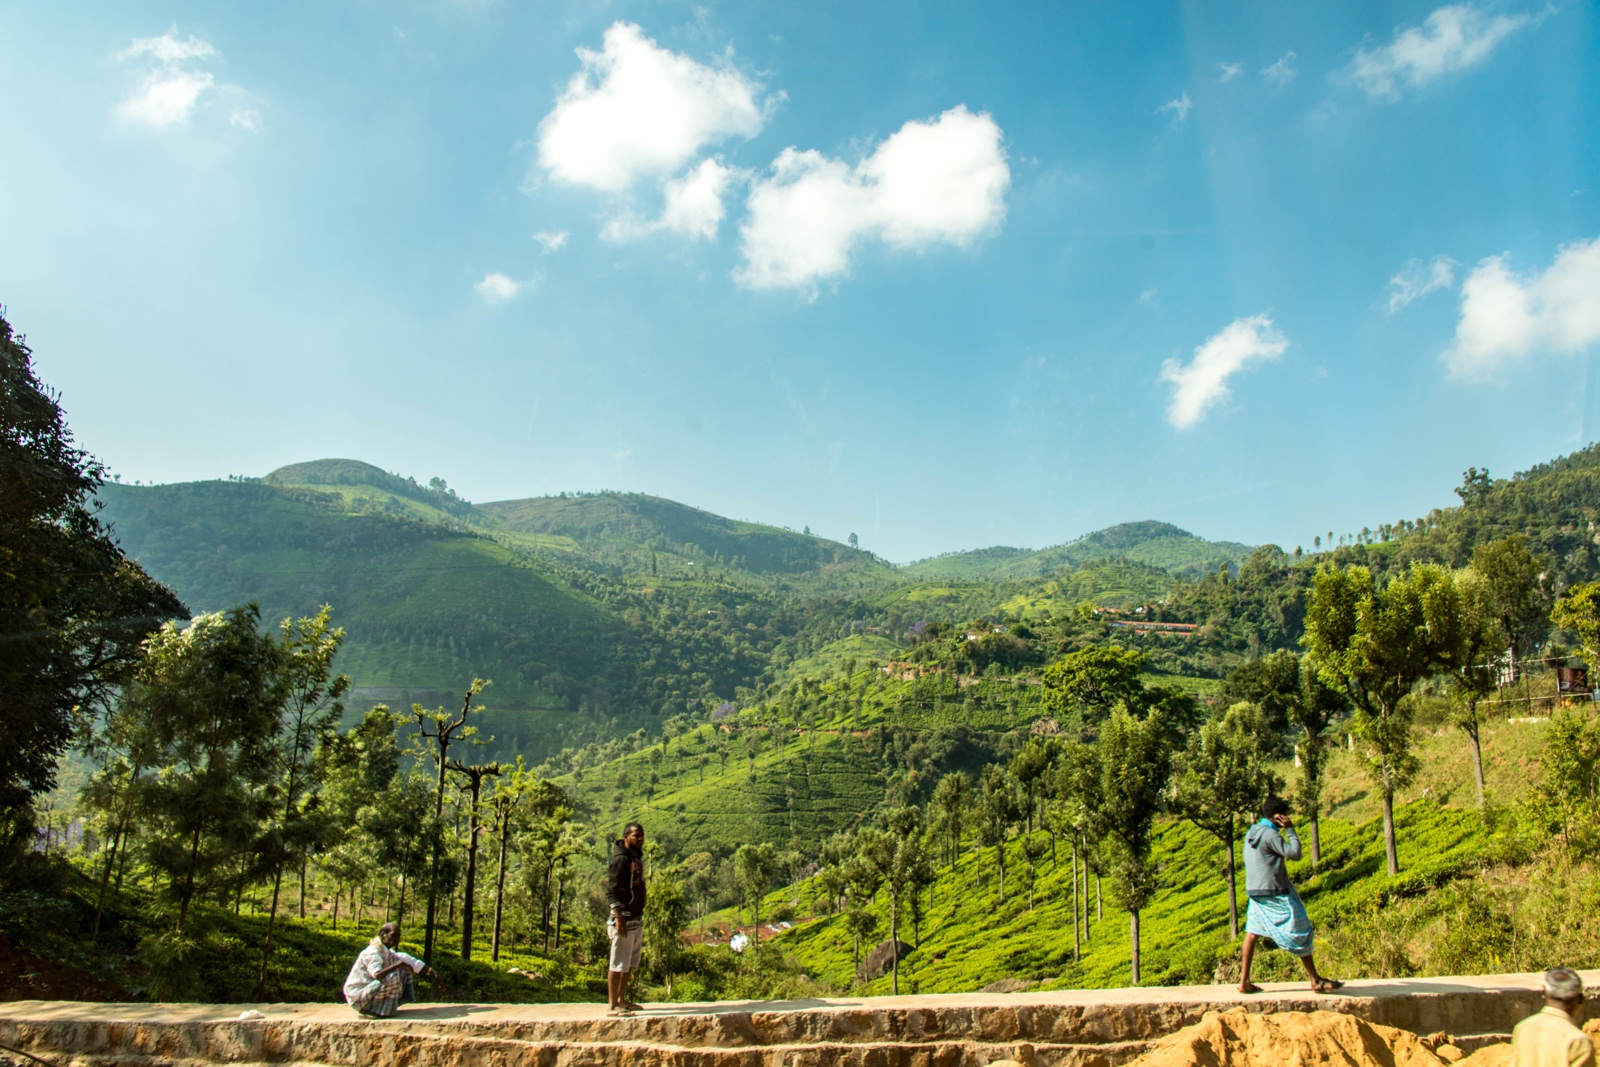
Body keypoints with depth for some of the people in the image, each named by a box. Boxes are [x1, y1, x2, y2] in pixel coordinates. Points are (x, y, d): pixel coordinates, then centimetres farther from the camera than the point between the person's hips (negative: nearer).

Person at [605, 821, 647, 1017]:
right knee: (618, 963, -5)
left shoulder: (637, 856, 13)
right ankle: (612, 1005, -1)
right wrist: (619, 918, -25)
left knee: (631, 963, 15)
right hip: (625, 918, -9)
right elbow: (612, 891, -19)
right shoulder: (621, 859, -15)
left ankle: (621, 999, 24)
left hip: (637, 918, 9)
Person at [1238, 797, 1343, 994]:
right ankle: (1316, 980, 12)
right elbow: (1294, 853, -17)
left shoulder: (1251, 833, 10)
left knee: (1252, 932, 8)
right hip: (1275, 893, -9)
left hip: (1255, 892, 9)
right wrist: (1290, 829, -10)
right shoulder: (1269, 834, -18)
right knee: (1301, 933, 3)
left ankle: (1244, 981, 6)